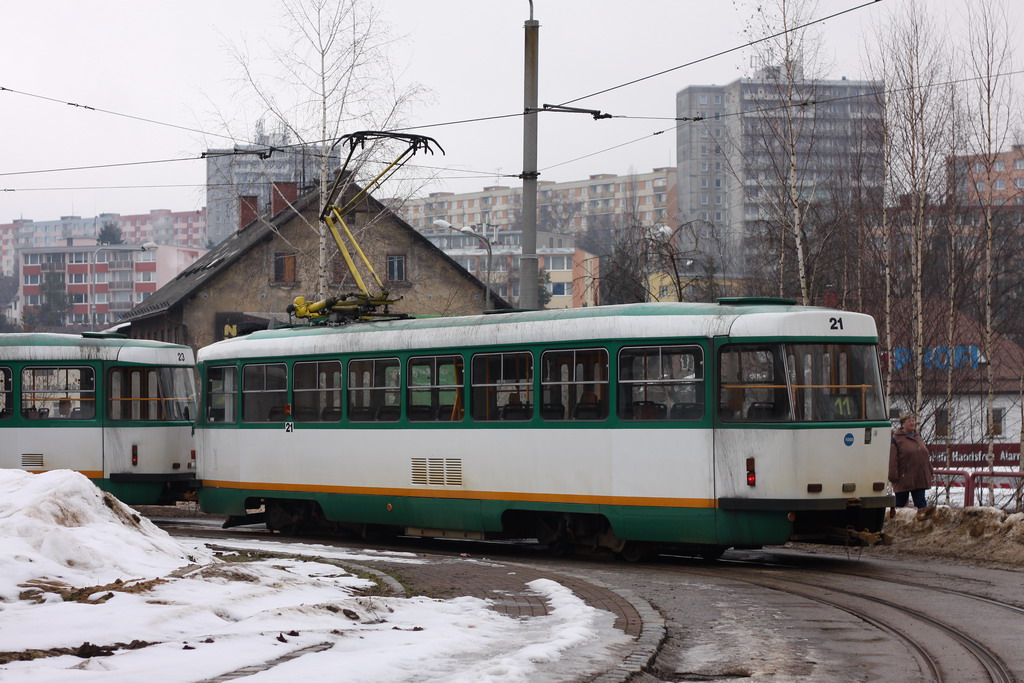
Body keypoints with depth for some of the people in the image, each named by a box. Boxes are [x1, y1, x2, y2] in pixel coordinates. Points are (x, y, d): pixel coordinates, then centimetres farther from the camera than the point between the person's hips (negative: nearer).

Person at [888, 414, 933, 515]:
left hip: (920, 479, 6)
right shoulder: (896, 438, -6)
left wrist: (929, 471, 16)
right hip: (904, 479, -5)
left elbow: (925, 456, 21)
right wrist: (893, 476, -17)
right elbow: (892, 460, -12)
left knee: (920, 503, 2)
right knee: (900, 503, 4)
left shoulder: (918, 437, 15)